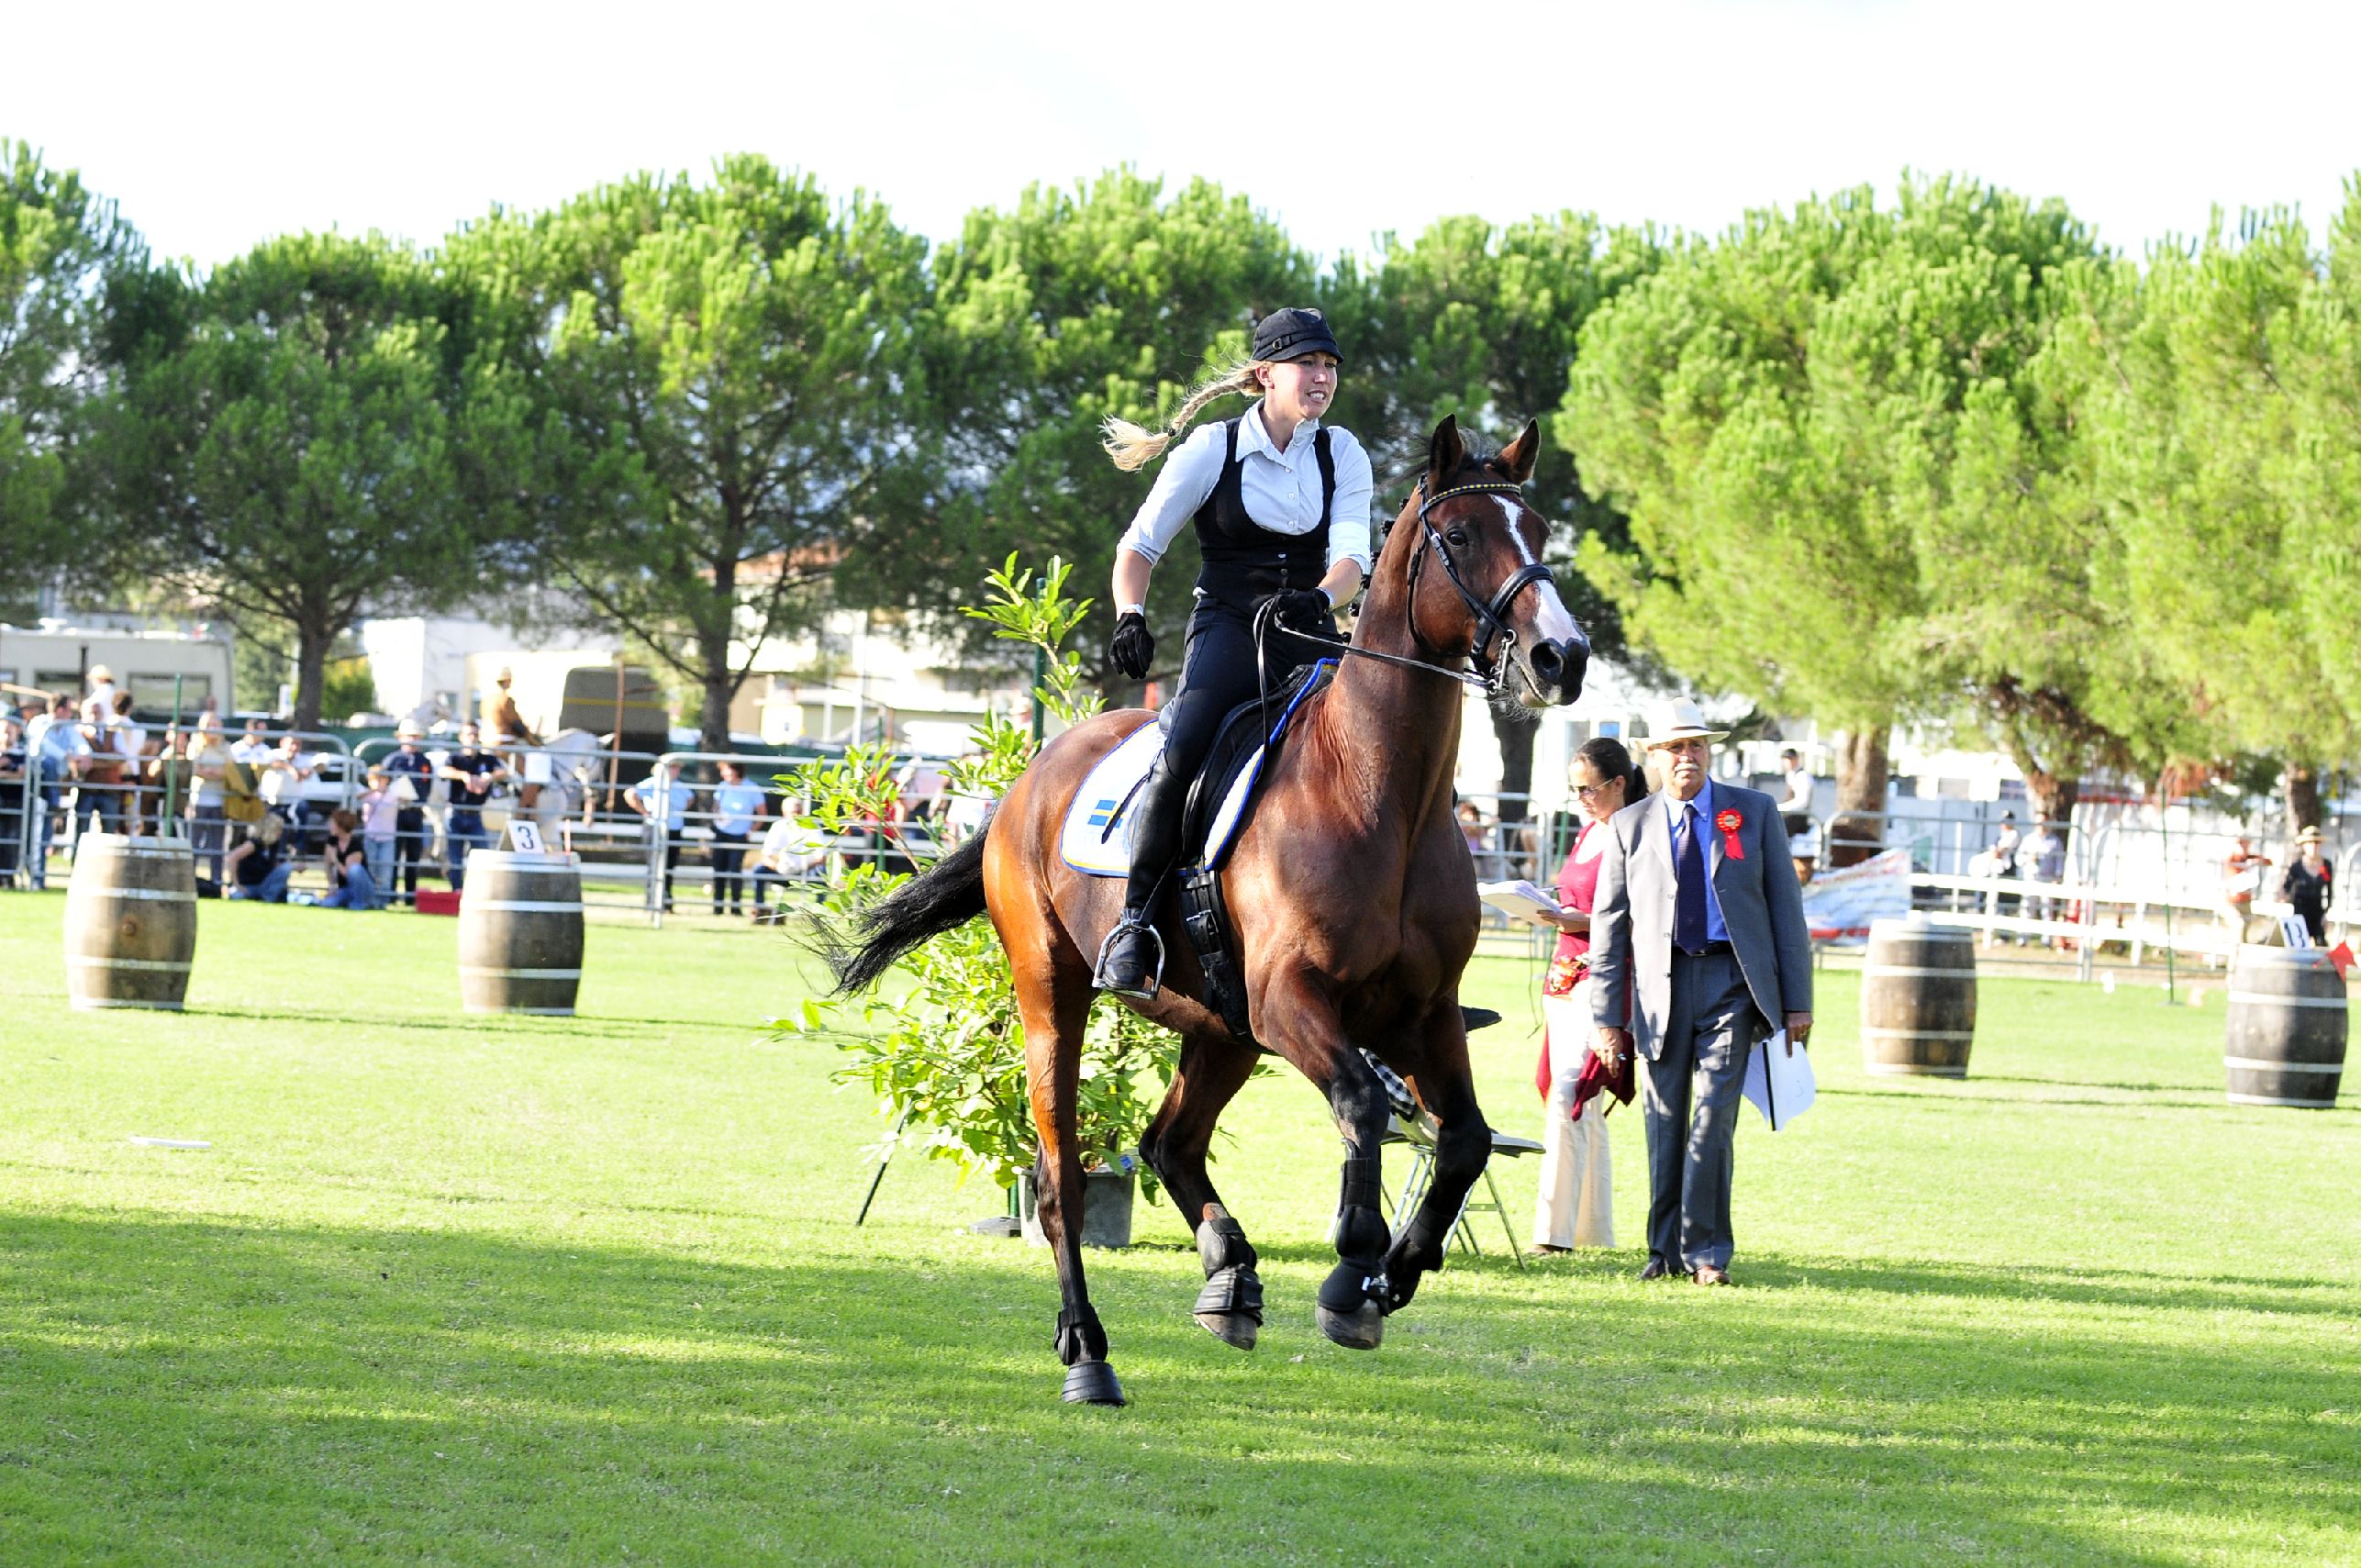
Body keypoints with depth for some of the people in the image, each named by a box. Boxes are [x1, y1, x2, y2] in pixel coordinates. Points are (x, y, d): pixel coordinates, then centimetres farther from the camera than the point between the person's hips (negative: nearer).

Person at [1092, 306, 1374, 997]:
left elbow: (1352, 554, -7)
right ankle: (1133, 920, -23)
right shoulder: (1212, 449, -1)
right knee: (1180, 752, -30)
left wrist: (1320, 600, -29)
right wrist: (1131, 618, -17)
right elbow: (1140, 545, 1)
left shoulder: (1342, 454, 7)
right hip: (1227, 630, -3)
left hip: (1308, 633, 3)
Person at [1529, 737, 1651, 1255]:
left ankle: (1555, 1231, -18)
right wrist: (1549, 911, 13)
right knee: (1584, 1108, 11)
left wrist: (1584, 921, -23)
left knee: (1566, 1098, -16)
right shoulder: (1587, 834, 17)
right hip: (1565, 977, 9)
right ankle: (1593, 1229, 16)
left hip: (1603, 980, -9)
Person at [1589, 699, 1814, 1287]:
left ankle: (1706, 1250, -7)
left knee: (1712, 1117, -11)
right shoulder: (1629, 827, 10)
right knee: (1664, 1123, 2)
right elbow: (1609, 926, 10)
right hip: (1660, 988, 1)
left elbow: (1786, 906, 7)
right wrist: (1607, 1017, 3)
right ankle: (1666, 1249, 11)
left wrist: (1797, 1001, 1)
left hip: (1731, 980, -1)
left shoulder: (1755, 812, 9)